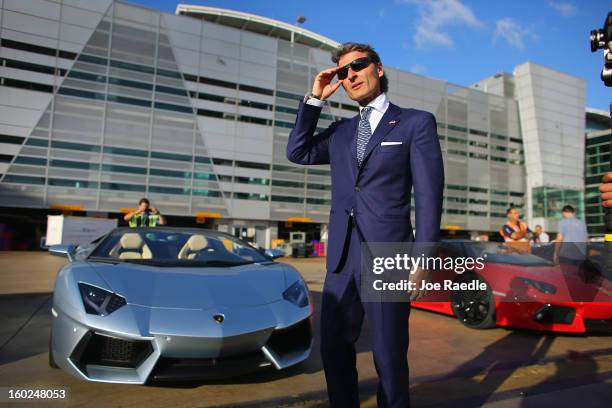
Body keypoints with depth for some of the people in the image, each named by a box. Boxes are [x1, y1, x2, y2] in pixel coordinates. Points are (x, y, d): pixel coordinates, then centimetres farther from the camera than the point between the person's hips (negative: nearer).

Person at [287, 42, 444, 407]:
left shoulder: (416, 122, 1)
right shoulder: (340, 131, 17)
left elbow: (429, 196, -5)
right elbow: (297, 153, 12)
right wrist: (315, 99, 8)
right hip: (342, 258, 5)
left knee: (389, 358, 7)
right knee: (334, 351, 15)